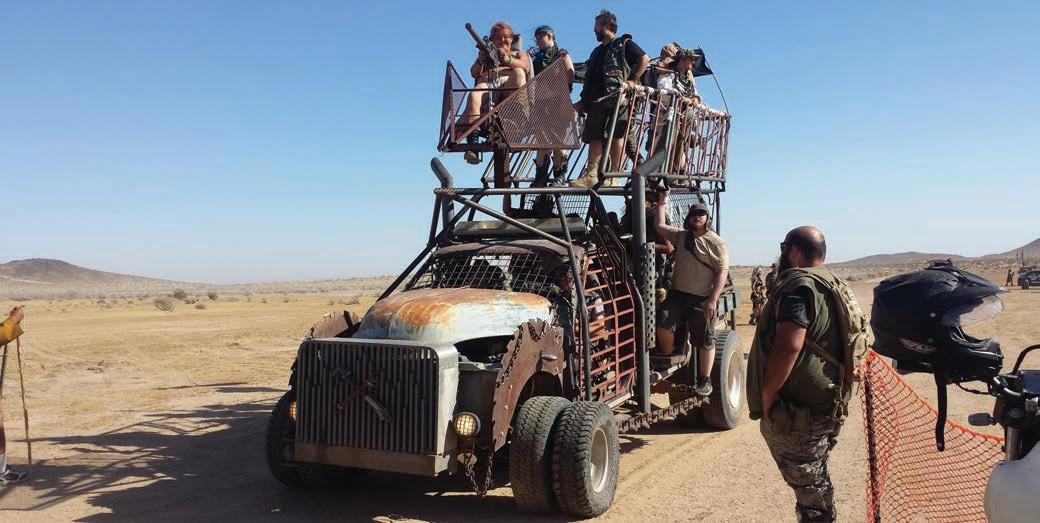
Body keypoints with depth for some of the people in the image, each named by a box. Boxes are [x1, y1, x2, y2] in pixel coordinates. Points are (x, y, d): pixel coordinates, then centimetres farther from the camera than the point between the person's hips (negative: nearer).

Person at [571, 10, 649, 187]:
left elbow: (645, 59, -4)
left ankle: (614, 175, -9)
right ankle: (591, 174, -8)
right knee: (594, 137, -3)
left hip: (616, 98, -7)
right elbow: (589, 80, 27)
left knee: (615, 135, -9)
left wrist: (633, 80, -11)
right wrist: (583, 101, 19)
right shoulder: (597, 51, 28)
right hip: (596, 100, 7)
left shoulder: (624, 44, 7)